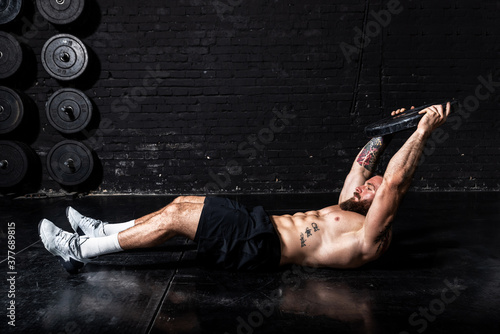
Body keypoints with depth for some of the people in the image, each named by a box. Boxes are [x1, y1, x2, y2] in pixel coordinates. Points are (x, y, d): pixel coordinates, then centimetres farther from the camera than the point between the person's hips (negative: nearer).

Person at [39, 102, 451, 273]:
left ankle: (80, 251, -3)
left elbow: (394, 181, -21)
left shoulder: (369, 237, -9)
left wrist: (423, 130, -19)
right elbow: (361, 164, 28)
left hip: (261, 247, -10)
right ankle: (104, 231, 20)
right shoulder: (346, 211, 18)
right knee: (183, 201, 9)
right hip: (262, 225, 10)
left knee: (173, 217, -15)